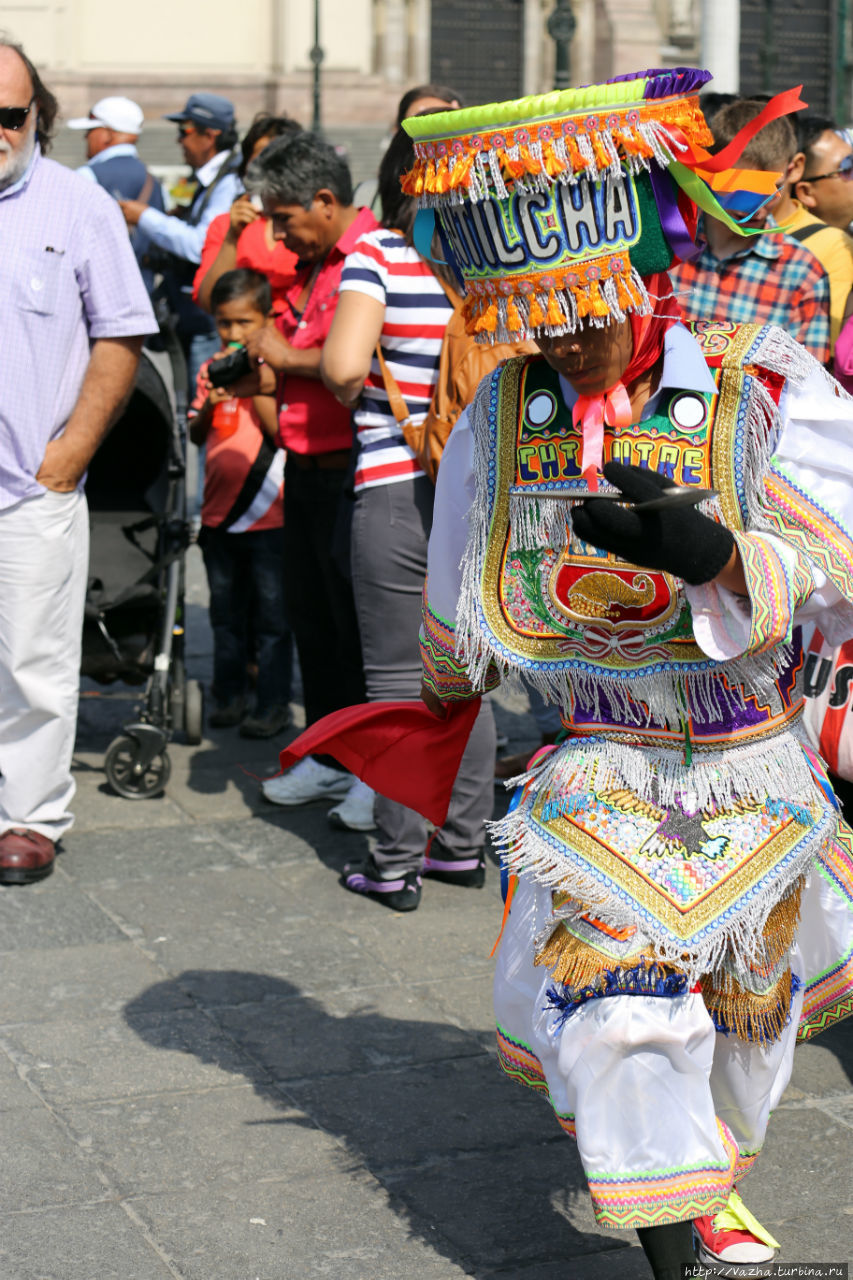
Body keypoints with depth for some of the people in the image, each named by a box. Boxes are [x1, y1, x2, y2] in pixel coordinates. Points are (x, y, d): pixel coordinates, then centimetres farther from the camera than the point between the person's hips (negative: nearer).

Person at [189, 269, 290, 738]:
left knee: (271, 618, 1)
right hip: (219, 516, 6)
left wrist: (256, 387, -20)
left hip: (269, 518, -5)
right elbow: (196, 435, 9)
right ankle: (228, 697, 25)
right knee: (226, 615, 15)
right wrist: (209, 406, -10)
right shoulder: (212, 371, 9)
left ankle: (273, 705, 7)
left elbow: (283, 431, -16)